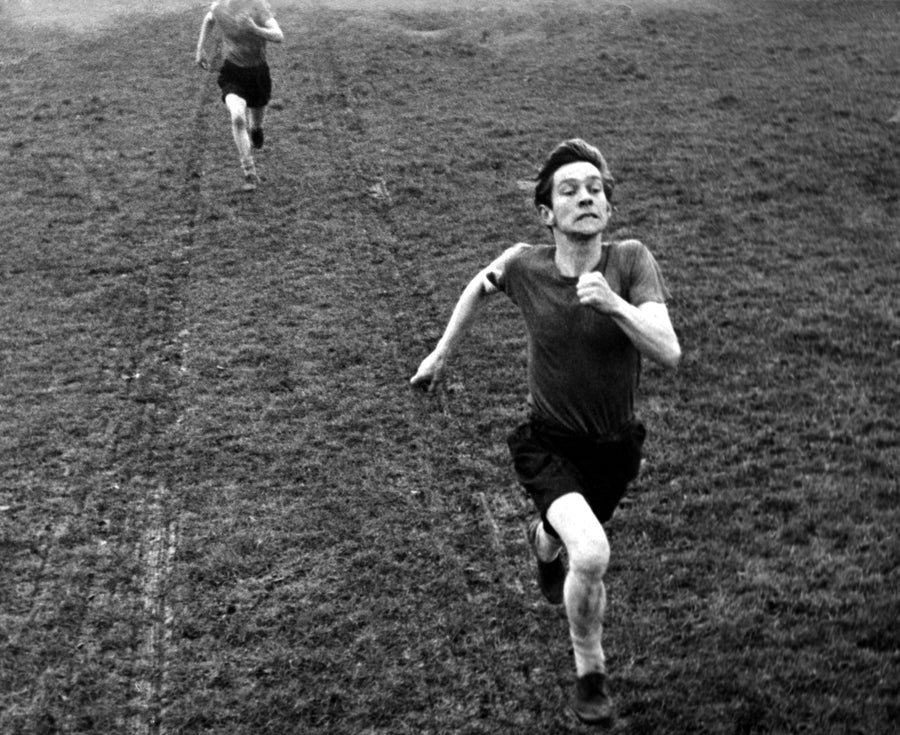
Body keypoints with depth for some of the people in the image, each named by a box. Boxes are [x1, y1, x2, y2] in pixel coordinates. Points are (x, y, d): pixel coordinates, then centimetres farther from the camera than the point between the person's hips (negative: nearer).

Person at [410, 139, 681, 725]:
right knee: (592, 554, -26)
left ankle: (544, 542, 67)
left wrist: (614, 304, -41)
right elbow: (483, 284, 9)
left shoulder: (631, 260, -19)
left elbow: (669, 353, -26)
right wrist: (443, 352, 16)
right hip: (548, 444, -2)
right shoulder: (524, 265, -15)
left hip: (616, 447, 2)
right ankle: (590, 673, 2)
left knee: (568, 539, 25)